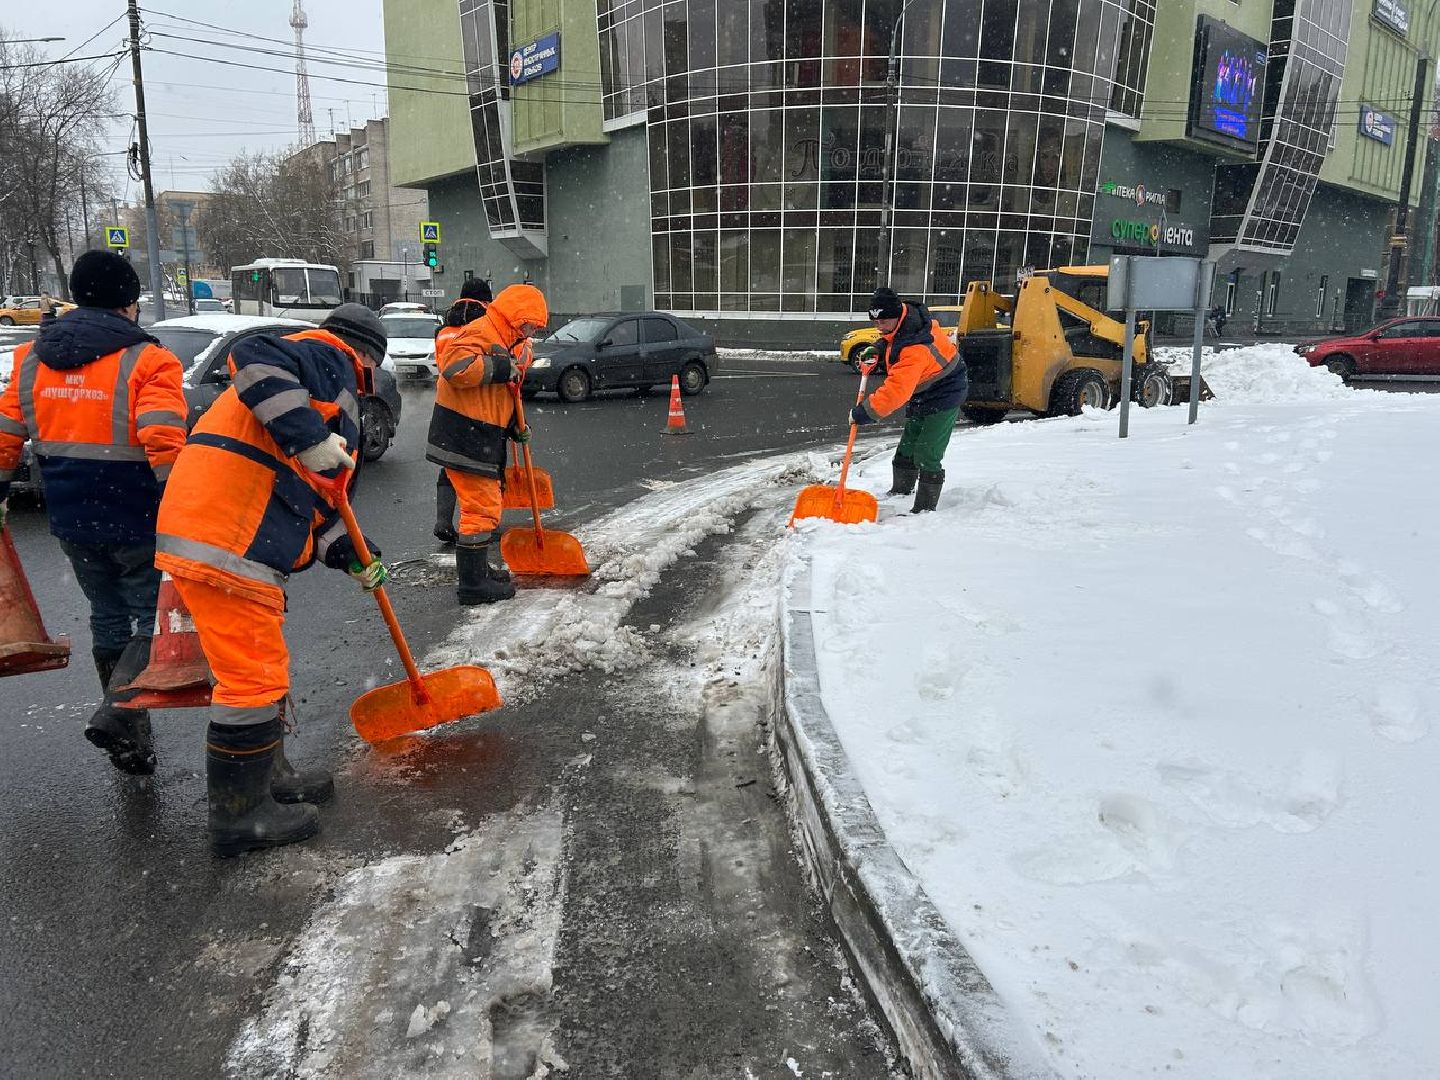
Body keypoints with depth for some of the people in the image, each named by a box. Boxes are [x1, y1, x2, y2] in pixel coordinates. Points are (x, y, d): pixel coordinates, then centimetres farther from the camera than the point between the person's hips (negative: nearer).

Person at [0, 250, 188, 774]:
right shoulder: (146, 360, -12)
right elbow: (165, 446, -22)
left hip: (71, 522, 6)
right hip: (138, 520, -6)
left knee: (108, 618, 17)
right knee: (155, 617, 6)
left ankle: (131, 746, 25)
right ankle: (117, 713, -14)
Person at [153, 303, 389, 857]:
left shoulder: (332, 395, 28)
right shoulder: (329, 359, -1)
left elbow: (304, 491, 28)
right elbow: (256, 357, -23)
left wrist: (350, 556, 20)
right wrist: (310, 439, -26)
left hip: (232, 540, 11)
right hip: (226, 543, -11)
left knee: (262, 668, 21)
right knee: (252, 677, -2)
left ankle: (267, 777, 35)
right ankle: (238, 816, 10)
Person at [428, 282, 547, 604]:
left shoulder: (501, 341, 21)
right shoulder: (482, 332, -13)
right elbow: (456, 367, -32)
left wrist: (513, 426, 13)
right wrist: (501, 368, -23)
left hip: (480, 439, 11)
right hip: (464, 440, -11)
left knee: (486, 507, 20)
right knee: (481, 509, -7)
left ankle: (478, 570, 33)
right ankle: (472, 585, 0)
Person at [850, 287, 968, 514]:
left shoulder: (915, 349, -37)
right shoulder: (908, 312, -9)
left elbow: (896, 391, -41)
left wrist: (863, 413, -37)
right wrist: (880, 348, 0)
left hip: (943, 396, -10)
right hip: (921, 396, 10)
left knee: (927, 455, -14)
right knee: (907, 447, 18)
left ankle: (925, 508, -7)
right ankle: (901, 491, 34)